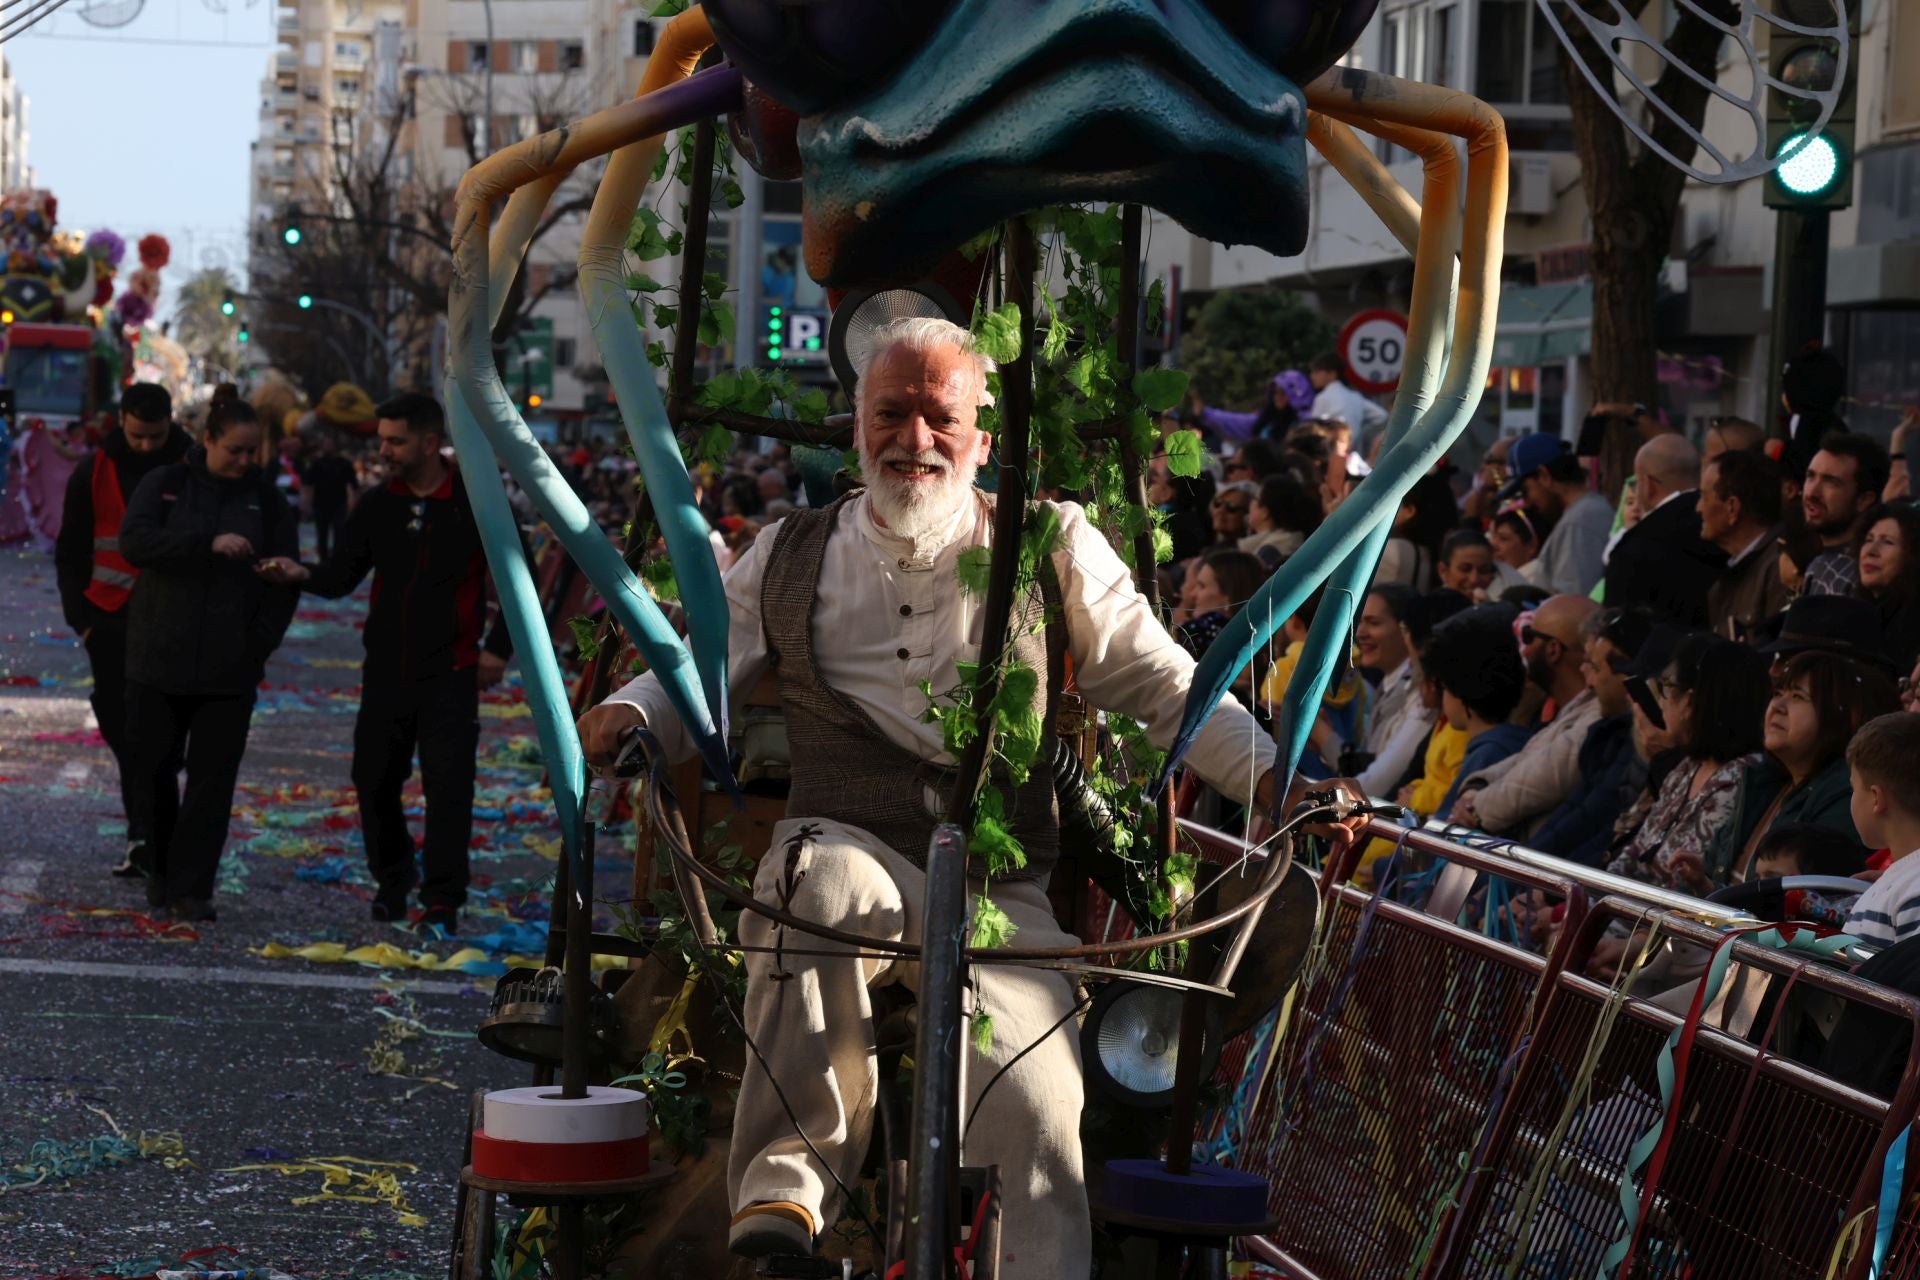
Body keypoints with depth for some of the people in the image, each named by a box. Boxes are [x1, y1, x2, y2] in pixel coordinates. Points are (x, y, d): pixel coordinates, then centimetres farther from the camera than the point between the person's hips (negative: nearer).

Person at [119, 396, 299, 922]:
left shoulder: (266, 497, 5)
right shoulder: (165, 484, 0)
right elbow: (134, 541, -17)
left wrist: (261, 642, -6)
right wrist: (208, 543, -28)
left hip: (230, 666, 1)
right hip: (158, 659, 0)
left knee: (213, 778, -1)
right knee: (152, 767, 6)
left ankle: (191, 888, 3)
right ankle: (162, 869, 24)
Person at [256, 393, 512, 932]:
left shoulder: (477, 504, -6)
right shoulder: (376, 507, 4)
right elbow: (342, 577, 1)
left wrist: (498, 647, -2)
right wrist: (304, 574, -21)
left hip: (450, 672, -4)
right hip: (386, 668, 4)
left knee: (448, 786, -8)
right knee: (374, 779, 8)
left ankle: (442, 900, -1)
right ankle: (392, 878, 29)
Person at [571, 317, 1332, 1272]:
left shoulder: (1051, 546, 14)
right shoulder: (790, 557, 18)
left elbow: (1159, 681, 15)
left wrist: (1269, 779, 2)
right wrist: (625, 717, -7)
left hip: (1003, 886, 0)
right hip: (850, 844, 0)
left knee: (1032, 1095, -26)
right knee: (818, 877, -38)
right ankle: (784, 1186, -37)